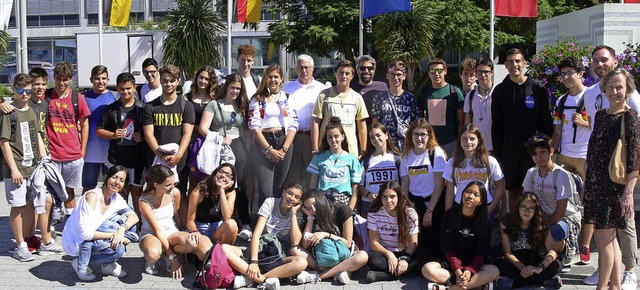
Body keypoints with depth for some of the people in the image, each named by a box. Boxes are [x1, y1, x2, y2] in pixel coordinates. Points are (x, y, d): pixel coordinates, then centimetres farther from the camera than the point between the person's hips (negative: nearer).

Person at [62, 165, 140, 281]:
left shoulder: (116, 198, 0)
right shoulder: (92, 196, -25)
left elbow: (134, 217, -9)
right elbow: (85, 233, -28)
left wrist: (122, 229, -29)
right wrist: (113, 235, -25)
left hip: (91, 236, 8)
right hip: (75, 244, -8)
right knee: (118, 249, -25)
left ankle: (108, 264, 3)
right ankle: (80, 265, -3)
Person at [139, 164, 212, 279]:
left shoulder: (175, 193, -8)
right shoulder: (144, 201, -19)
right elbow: (158, 231, -19)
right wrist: (173, 257, -20)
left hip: (172, 232, 4)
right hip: (151, 234, -4)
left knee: (192, 242, -32)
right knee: (153, 254, -42)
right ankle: (151, 260, -2)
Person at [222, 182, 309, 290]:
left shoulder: (298, 213, 2)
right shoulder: (270, 203, -2)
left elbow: (295, 242, -12)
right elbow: (256, 234, -11)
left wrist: (293, 213, -10)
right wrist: (254, 262, -23)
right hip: (259, 252, 0)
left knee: (301, 262, -34)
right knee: (224, 248, -27)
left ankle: (249, 278, -32)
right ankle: (267, 279, -36)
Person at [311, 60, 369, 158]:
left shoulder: (357, 97, 10)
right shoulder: (324, 95, 2)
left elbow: (362, 126, 13)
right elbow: (316, 123, 1)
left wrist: (363, 152, 10)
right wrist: (315, 150, -4)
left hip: (351, 151, 2)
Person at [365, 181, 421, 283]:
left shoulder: (410, 213, -7)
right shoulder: (374, 214, -8)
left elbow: (413, 242, -7)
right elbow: (374, 242, -9)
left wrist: (405, 258, -24)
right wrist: (389, 254, -26)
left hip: (405, 254, 1)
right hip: (384, 253, -1)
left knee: (422, 260, -32)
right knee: (373, 259, -35)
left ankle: (382, 275, -32)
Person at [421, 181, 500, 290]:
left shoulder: (484, 221, -1)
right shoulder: (450, 215, -4)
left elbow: (480, 253, -7)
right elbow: (448, 249, -8)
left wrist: (469, 271, -26)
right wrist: (458, 271, -24)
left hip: (473, 265, 1)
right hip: (450, 264, -1)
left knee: (494, 271, -31)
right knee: (427, 269, -30)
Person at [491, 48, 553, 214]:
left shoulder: (537, 88, 0)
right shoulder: (500, 90, 6)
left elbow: (547, 122, 0)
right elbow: (496, 124, 7)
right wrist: (497, 153, 3)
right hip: (509, 150, 2)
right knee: (513, 190, 9)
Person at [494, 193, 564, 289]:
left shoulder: (542, 226, -8)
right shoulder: (506, 223, -11)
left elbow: (553, 251, -20)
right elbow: (507, 253, -13)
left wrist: (540, 268, -38)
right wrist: (522, 267, -31)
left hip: (534, 264, 1)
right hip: (515, 263, -1)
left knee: (557, 265, -28)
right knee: (498, 264, -33)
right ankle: (542, 279, -26)